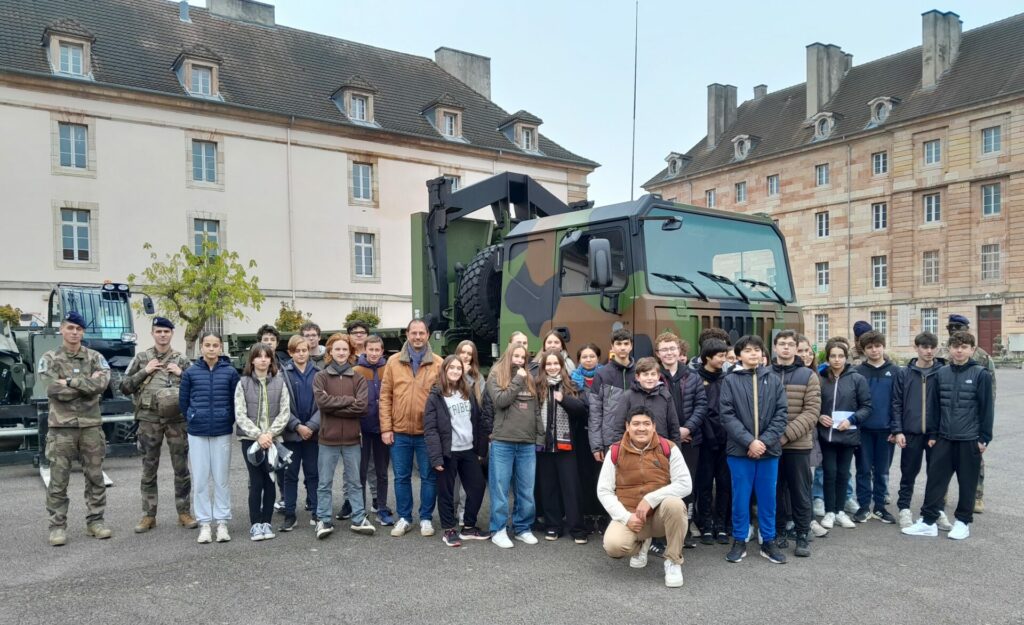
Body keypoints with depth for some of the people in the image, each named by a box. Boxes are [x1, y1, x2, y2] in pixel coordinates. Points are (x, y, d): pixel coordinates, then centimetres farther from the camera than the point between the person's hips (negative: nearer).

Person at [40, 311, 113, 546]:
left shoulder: (95, 357, 5)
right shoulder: (49, 359, 0)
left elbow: (103, 383, -13)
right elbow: (55, 390, -14)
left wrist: (70, 382, -16)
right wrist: (88, 384, -11)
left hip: (91, 425, 2)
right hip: (61, 426, -2)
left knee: (95, 477, 8)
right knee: (58, 480, 2)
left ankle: (95, 521, 18)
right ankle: (57, 526, 12)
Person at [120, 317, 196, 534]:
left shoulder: (182, 360, 6)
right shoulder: (141, 358, 6)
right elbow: (124, 387, 5)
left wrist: (181, 374, -8)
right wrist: (144, 372, -7)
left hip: (177, 419, 0)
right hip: (149, 420, 0)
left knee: (181, 468, 4)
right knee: (149, 469, 7)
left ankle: (184, 512, 14)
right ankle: (149, 515, 17)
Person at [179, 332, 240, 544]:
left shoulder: (230, 372, -3)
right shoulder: (191, 372, -1)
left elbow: (236, 401, 3)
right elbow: (183, 401, 6)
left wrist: (227, 421, 5)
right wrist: (195, 419, 7)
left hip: (222, 432, -1)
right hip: (197, 433, 1)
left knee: (221, 480, 6)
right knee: (200, 480, 5)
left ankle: (222, 523, 15)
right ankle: (204, 524, 14)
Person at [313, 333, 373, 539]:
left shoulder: (358, 378, 3)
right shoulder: (321, 377, 1)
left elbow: (361, 406, -10)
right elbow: (322, 401, -16)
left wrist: (334, 406, -12)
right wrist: (348, 400, -12)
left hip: (351, 438, 1)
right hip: (328, 438, -1)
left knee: (354, 482, 11)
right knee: (325, 483, 8)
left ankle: (359, 519, 18)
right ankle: (324, 521, 17)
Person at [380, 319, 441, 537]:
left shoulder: (438, 364, -1)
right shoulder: (393, 362, 3)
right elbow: (385, 397, 3)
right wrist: (386, 428, -3)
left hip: (427, 433, -1)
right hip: (399, 432, 1)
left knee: (428, 477, 8)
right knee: (401, 477, 11)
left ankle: (426, 518, 21)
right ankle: (404, 518, 24)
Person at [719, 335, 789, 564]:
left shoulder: (773, 380, 6)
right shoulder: (730, 381, -1)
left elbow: (781, 415, 1)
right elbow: (727, 415, -7)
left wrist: (765, 441, -10)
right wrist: (749, 441, -15)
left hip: (769, 449, 2)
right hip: (740, 449, -2)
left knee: (768, 497, 11)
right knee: (741, 497, 6)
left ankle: (768, 541, 24)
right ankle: (739, 541, 20)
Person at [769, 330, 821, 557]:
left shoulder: (808, 376, 1)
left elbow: (812, 411, -7)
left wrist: (786, 435, -17)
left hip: (798, 445, -1)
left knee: (800, 493, 6)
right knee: (776, 491, 10)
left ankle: (802, 536, 19)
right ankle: (779, 533, 23)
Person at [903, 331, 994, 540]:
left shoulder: (981, 374, -5)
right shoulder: (941, 374, 5)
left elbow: (987, 407, -4)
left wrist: (984, 438, -7)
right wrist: (932, 434, 8)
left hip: (970, 439, -3)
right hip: (944, 438, 3)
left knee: (967, 482, 8)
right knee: (935, 478, 3)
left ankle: (963, 521, 22)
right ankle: (928, 521, 9)